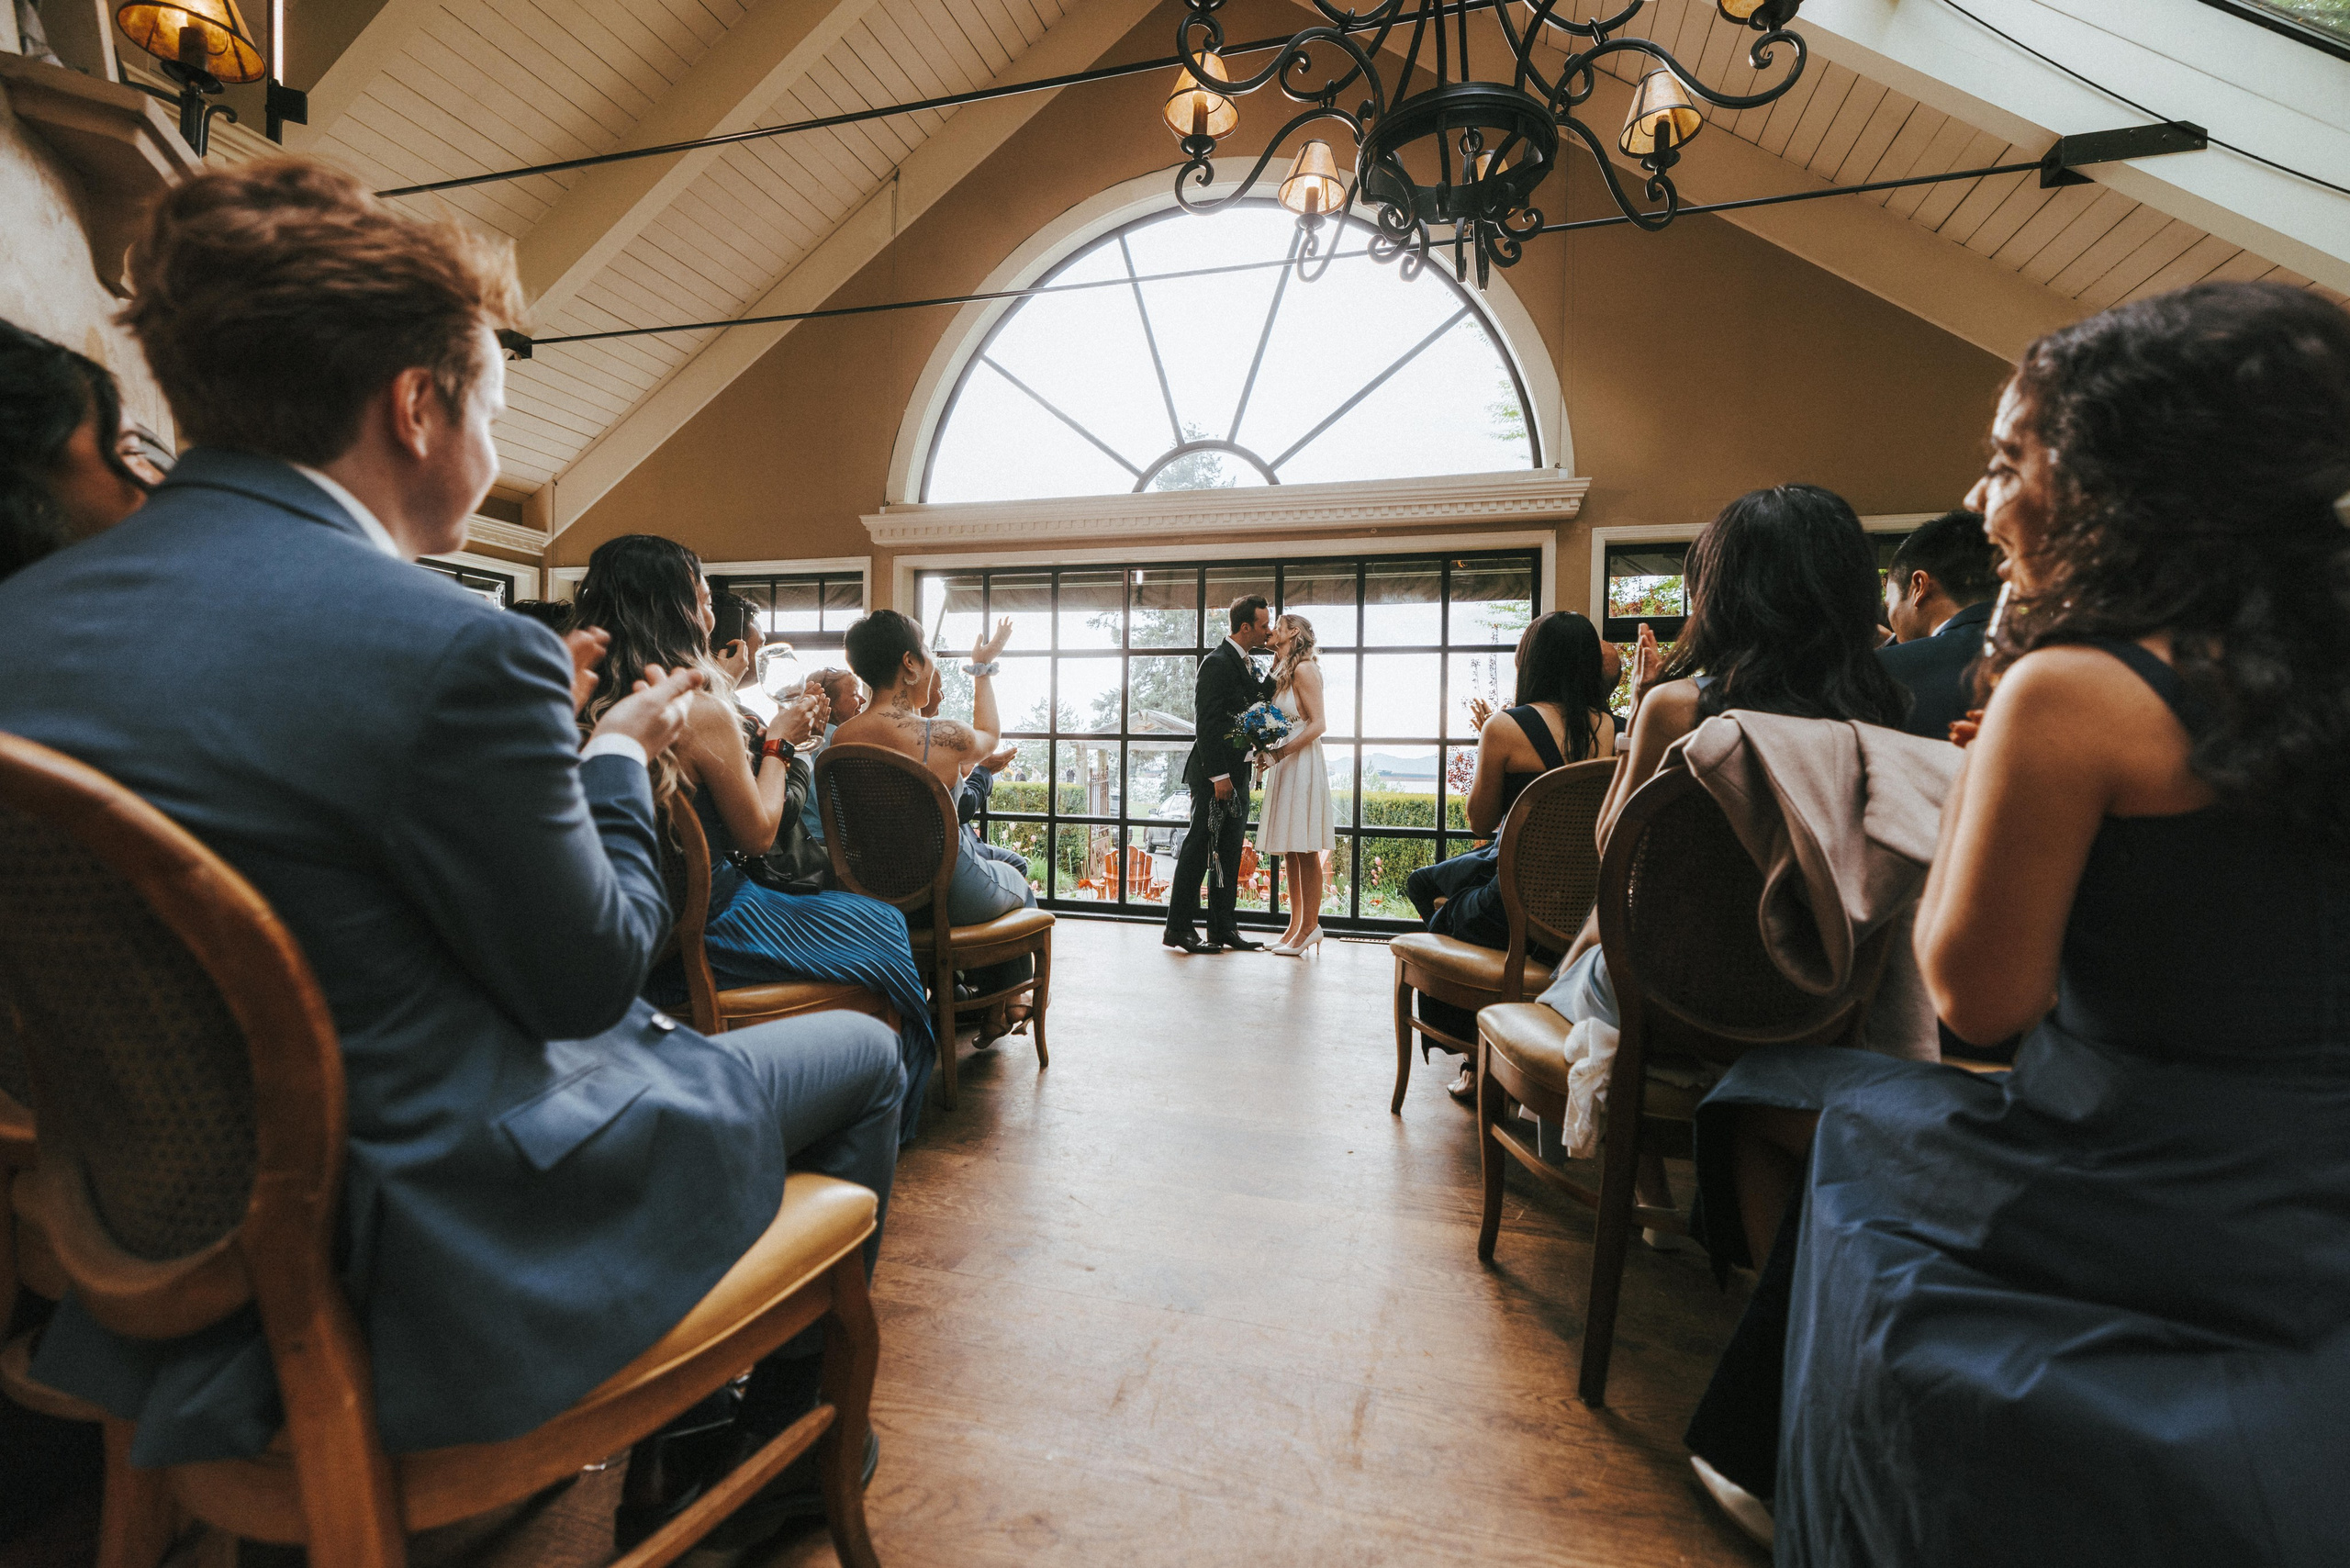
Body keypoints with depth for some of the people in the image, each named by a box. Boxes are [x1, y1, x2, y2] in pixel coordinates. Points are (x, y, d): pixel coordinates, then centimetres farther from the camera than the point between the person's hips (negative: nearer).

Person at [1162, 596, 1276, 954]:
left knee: (1229, 853, 11)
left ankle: (1223, 929, 19)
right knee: (1199, 849, -3)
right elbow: (1207, 723, -18)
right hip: (1215, 773, -9)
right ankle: (1179, 928, 5)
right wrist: (1219, 775, -21)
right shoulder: (1217, 662, -13)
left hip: (1237, 773, 9)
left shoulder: (1249, 664, 15)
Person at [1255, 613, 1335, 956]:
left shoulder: (1304, 669, -9)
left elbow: (1319, 724, -15)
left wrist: (1282, 751, -21)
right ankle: (1296, 925, 12)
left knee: (1305, 850, -6)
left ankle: (1310, 926, -2)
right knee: (1291, 851, 8)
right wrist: (1269, 753, 4)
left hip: (1302, 764, -9)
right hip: (1284, 765, 9)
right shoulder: (1281, 672, 18)